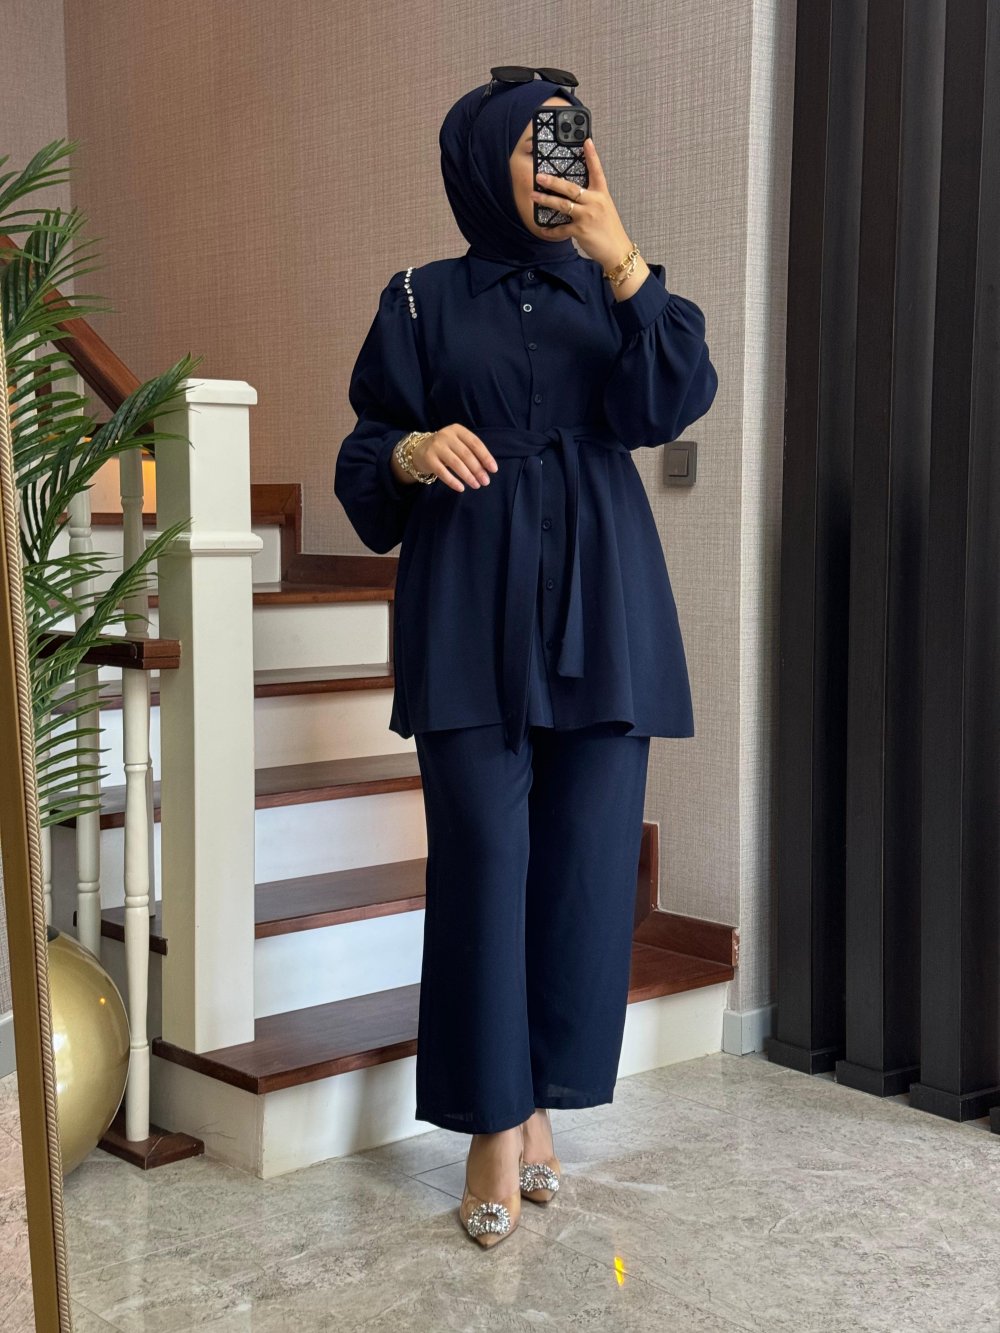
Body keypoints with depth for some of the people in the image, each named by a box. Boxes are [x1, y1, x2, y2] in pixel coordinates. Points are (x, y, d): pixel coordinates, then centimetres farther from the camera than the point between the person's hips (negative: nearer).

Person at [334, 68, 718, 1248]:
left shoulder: (610, 291, 11)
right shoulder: (424, 302, 7)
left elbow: (670, 404, -7)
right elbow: (366, 454, 4)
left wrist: (622, 259, -16)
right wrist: (411, 453, -18)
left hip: (599, 609, 2)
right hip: (471, 613, -2)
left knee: (587, 860, 1)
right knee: (483, 858, -5)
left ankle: (539, 1101, 17)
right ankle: (494, 1131, 5)